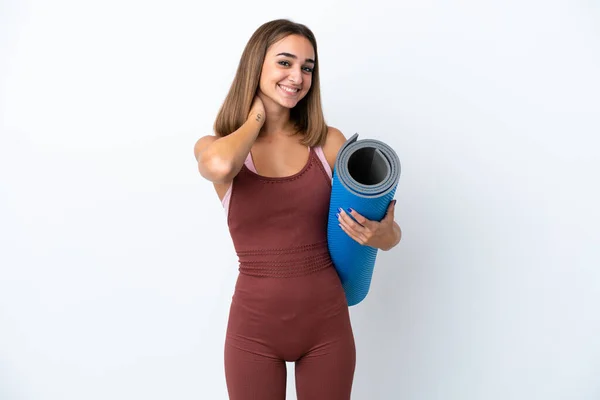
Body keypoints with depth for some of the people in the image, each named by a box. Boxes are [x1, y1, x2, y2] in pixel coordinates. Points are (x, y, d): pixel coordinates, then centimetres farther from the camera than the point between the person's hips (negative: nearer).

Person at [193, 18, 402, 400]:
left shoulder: (329, 142, -2)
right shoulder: (213, 148, -4)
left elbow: (387, 229, 2)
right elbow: (221, 166, -30)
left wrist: (382, 234, -21)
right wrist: (255, 118, -11)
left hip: (327, 324, 2)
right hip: (254, 328, -1)